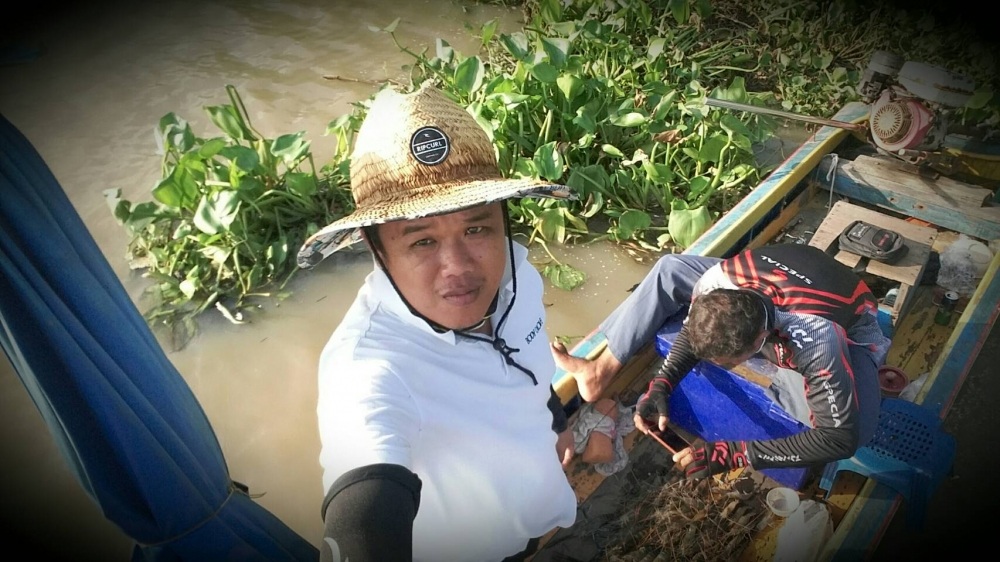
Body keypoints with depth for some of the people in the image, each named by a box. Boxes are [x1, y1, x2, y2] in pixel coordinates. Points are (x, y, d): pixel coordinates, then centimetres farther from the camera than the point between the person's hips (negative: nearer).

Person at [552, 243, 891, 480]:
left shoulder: (818, 343, -46)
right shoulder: (717, 281, -34)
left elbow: (840, 438, -38)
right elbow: (694, 329, -10)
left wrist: (730, 455, -41)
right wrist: (660, 386, -24)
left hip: (847, 329, -3)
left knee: (856, 429, -36)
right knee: (671, 268, -10)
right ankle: (602, 371, -8)